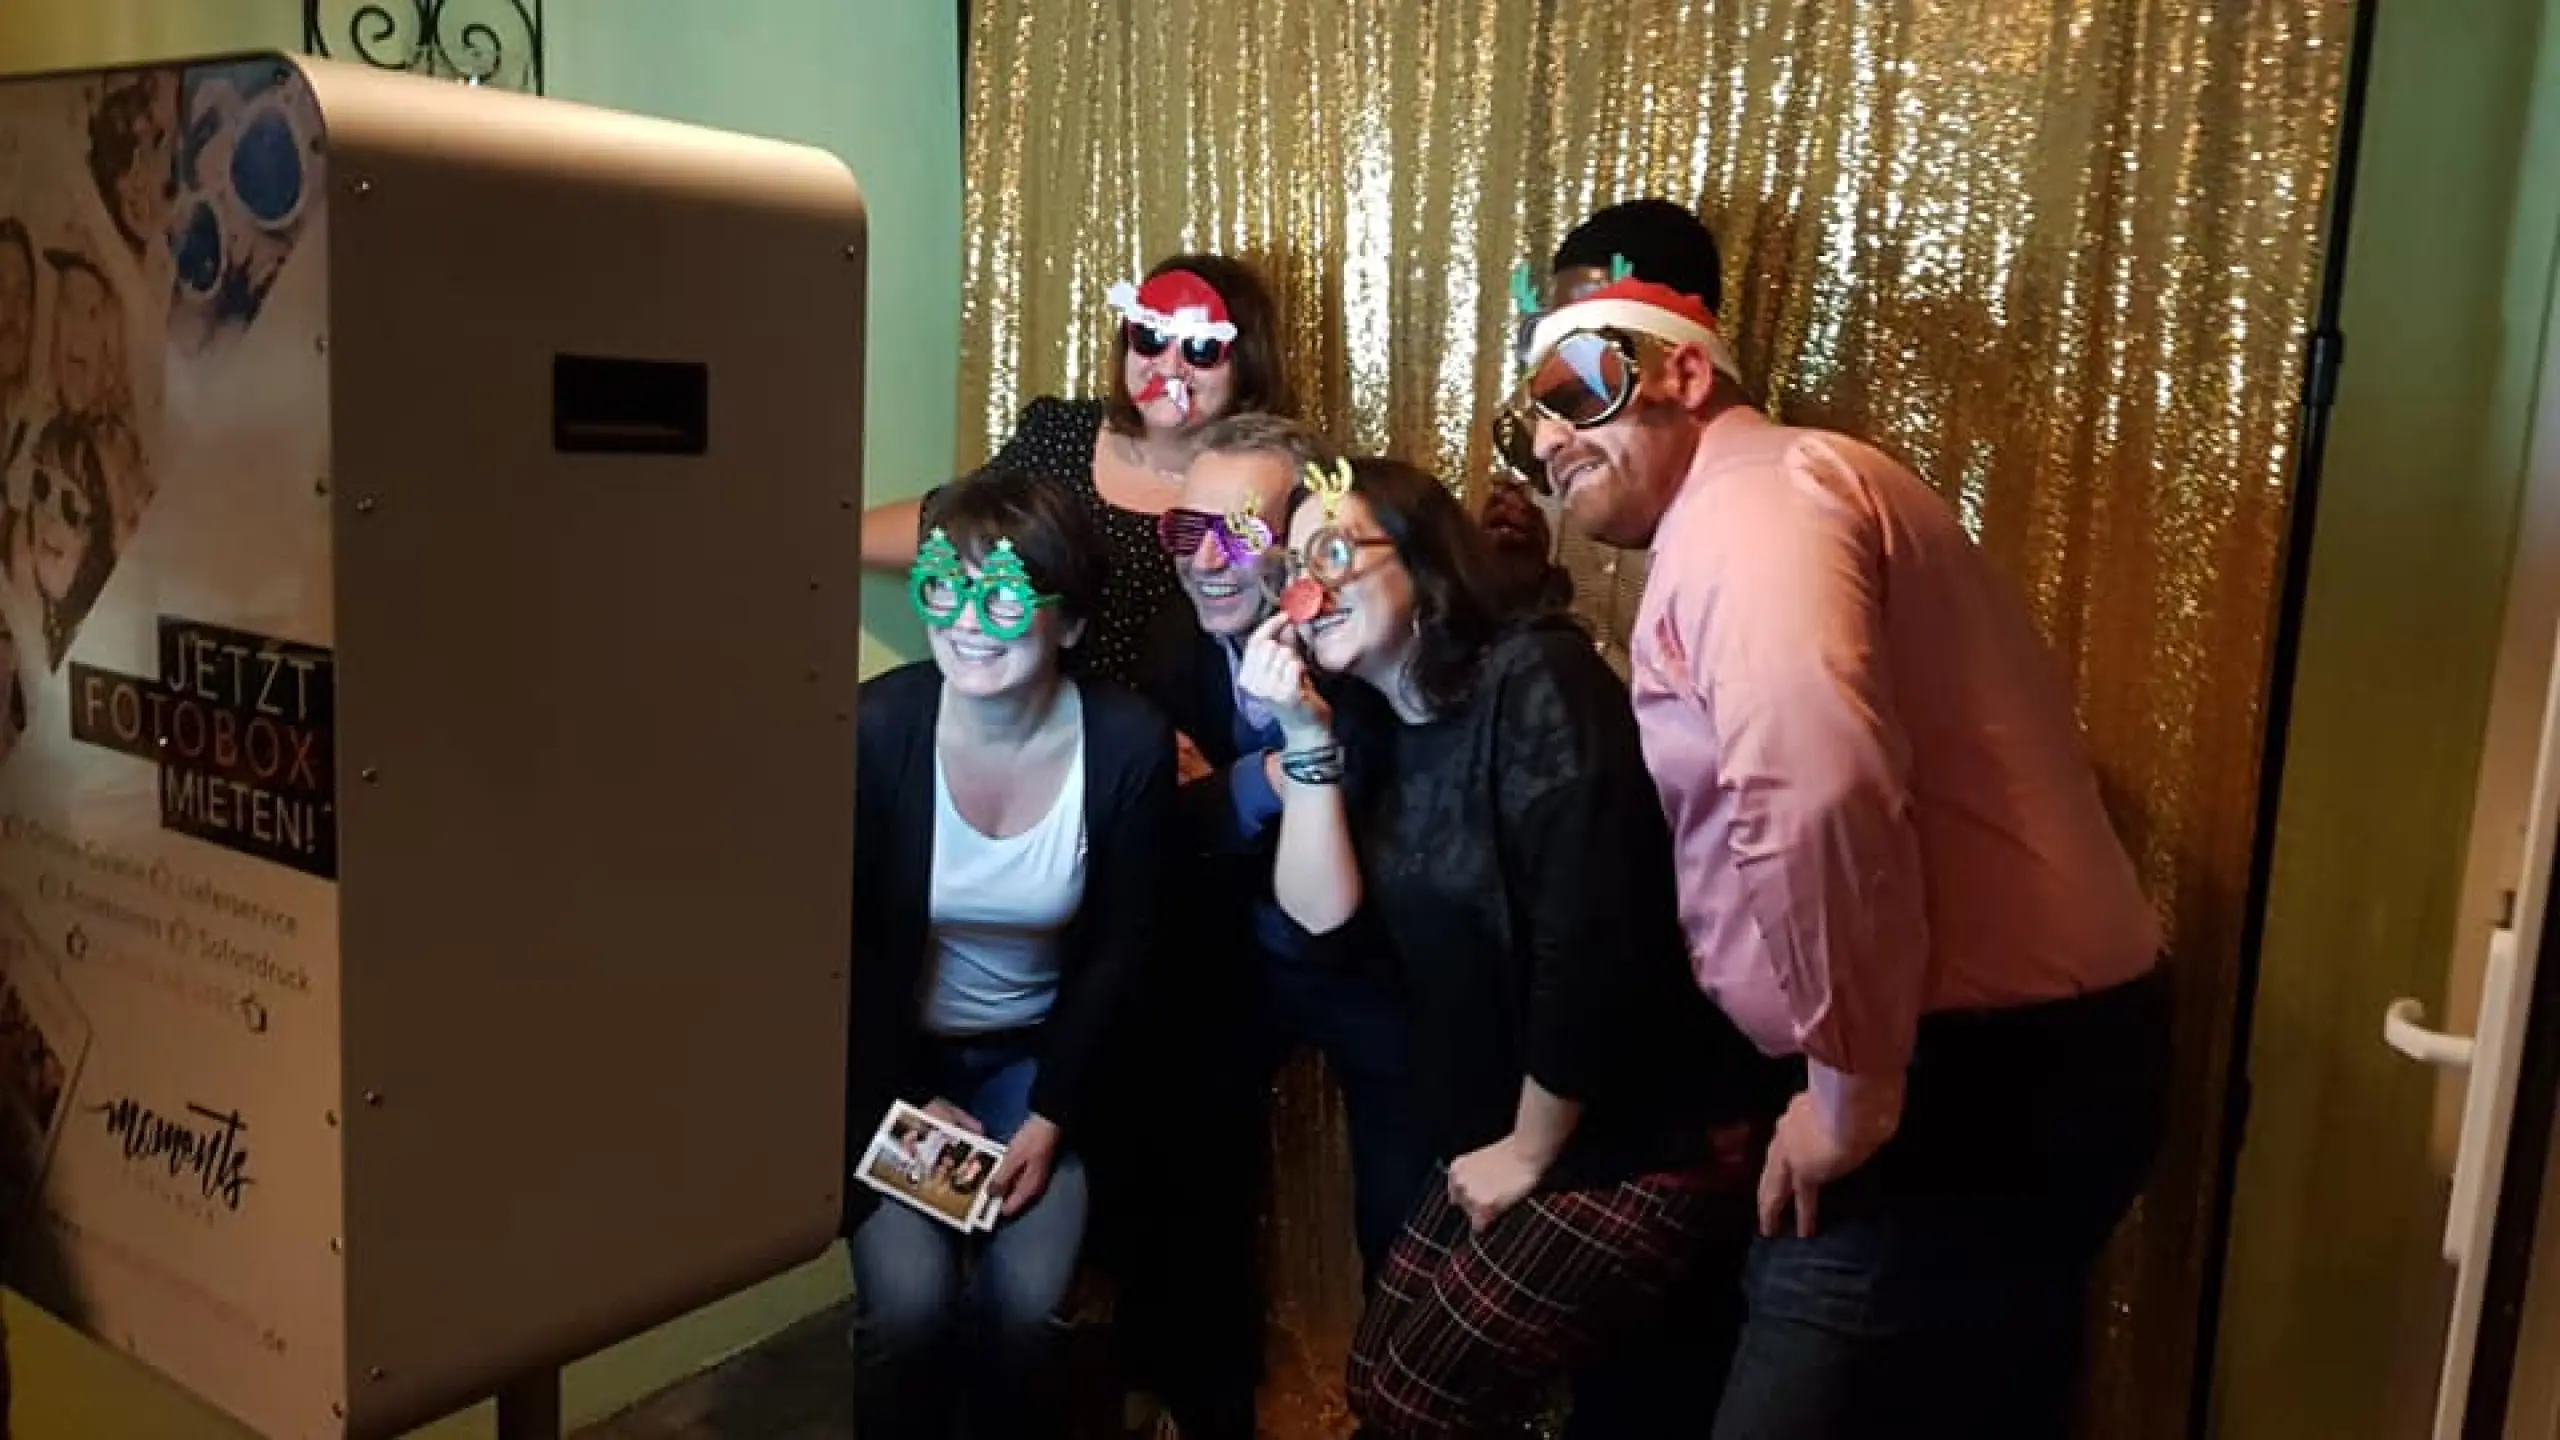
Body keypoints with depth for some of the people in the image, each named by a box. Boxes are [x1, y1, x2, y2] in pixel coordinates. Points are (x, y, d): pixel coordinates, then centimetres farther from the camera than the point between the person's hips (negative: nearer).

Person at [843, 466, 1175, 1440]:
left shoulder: (1130, 745, -17)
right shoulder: (876, 727, -22)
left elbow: (1116, 949, -6)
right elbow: (844, 940, -10)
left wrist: (1050, 1116, -9)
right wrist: (906, 1099, -9)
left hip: (1034, 1054, 1)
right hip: (890, 1055, -1)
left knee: (1028, 1300, -13)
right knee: (911, 1300, -16)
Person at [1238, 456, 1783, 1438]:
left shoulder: (1535, 682, -19)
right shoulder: (1376, 729, 6)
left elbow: (1592, 941, -25)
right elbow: (1321, 913, -5)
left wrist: (1529, 1149, -15)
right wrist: (1308, 736, -13)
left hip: (1640, 1138, -8)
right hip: (1499, 1132, 8)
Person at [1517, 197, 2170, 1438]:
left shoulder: (1748, 498, -14)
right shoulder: (1752, 510, 19)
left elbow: (1815, 791, -31)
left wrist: (1852, 1084, -21)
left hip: (1976, 1071, -11)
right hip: (2037, 1050, 11)